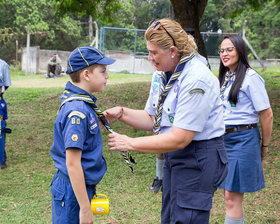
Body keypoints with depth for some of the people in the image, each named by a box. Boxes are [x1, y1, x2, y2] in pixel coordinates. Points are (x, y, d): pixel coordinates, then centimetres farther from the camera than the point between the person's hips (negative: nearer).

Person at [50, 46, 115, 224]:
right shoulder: (77, 111, -22)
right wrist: (85, 208, -22)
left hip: (82, 186, 9)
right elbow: (72, 163, -24)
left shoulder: (83, 104, 7)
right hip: (72, 191, -9)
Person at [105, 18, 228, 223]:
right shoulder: (162, 76, 6)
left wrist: (130, 143, -20)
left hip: (199, 160, -9)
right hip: (174, 158, 9)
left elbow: (179, 139, -25)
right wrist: (122, 113, -4)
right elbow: (152, 119, 14)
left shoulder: (196, 79, -23)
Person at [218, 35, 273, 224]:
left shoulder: (250, 77, -11)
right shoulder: (225, 77, 14)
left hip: (243, 139, -8)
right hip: (223, 138, 8)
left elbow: (267, 115, -10)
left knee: (232, 197, -6)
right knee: (228, 193, 12)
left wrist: (264, 146, -3)